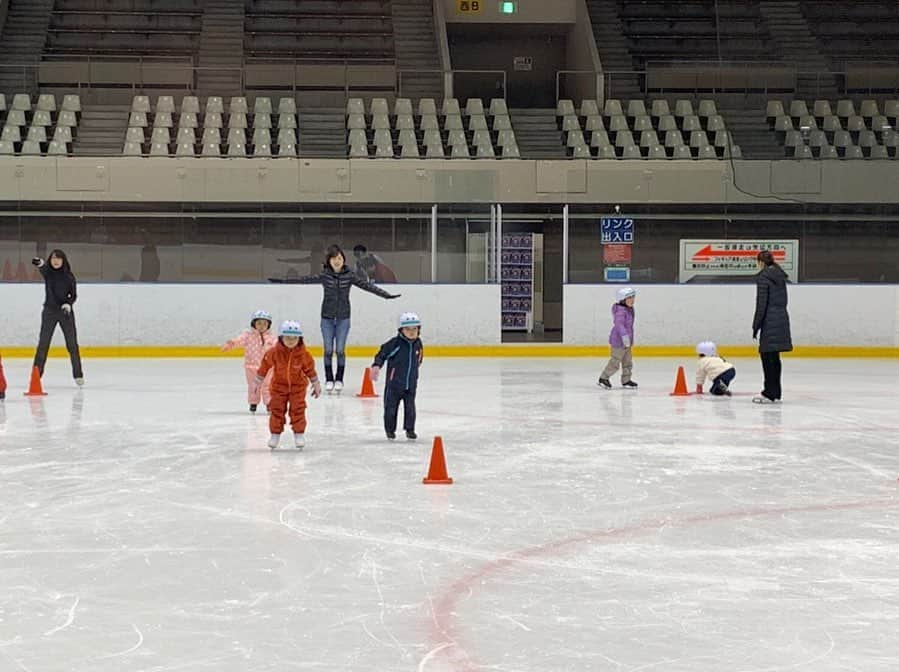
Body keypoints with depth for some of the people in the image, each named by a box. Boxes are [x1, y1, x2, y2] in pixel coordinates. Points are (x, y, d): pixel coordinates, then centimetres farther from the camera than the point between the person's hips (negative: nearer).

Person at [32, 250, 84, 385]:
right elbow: (43, 267, -27)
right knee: (43, 343, -3)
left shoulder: (69, 276, 0)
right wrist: (39, 262, -51)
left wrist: (68, 304, -16)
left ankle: (78, 375, 11)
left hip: (66, 311, 0)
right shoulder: (47, 272, -3)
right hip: (49, 311, 0)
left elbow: (73, 295, 5)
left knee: (72, 344, 2)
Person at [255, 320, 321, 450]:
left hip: (298, 385, 0)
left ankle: (299, 434, 9)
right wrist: (258, 383, 2)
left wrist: (316, 385, 7)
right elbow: (264, 366, -6)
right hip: (279, 385, 1)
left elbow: (310, 370, -2)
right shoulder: (274, 353, -19)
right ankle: (275, 434, 13)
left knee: (297, 409, -5)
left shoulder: (304, 354, -17)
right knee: (276, 409, 0)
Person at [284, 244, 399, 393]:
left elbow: (366, 285, -6)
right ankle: (329, 379, 14)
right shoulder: (324, 275, -3)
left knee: (340, 350, 1)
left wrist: (386, 295, -11)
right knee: (328, 350, 2)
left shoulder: (349, 275, -3)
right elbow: (308, 279, -10)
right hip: (327, 318, 0)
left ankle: (339, 379, 14)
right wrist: (285, 281, -19)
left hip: (343, 318, 0)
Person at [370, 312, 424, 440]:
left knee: (410, 408, 5)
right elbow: (382, 353, -9)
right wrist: (376, 366, -22)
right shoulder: (395, 343, -13)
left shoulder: (418, 344, 3)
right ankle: (390, 430, 22)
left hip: (411, 385, 3)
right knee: (391, 408, 6)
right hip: (394, 383, -3)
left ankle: (410, 429, 20)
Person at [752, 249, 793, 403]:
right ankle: (775, 392, 18)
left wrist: (756, 326, -9)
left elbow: (761, 304, -13)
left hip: (769, 321, -8)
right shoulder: (780, 276, 15)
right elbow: (783, 300, 16)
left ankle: (770, 393, -5)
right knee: (774, 357, 13)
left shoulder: (763, 277, -10)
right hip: (782, 318, 8)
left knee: (768, 356, -5)